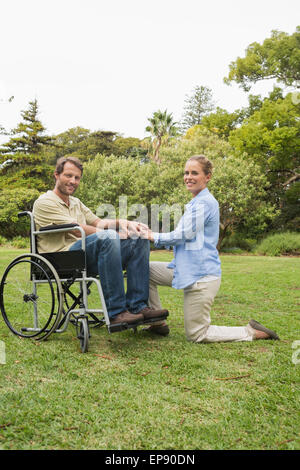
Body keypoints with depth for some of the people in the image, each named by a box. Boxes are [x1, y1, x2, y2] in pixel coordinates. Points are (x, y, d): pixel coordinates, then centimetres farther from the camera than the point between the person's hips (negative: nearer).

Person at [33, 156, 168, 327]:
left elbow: (97, 222, 19)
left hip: (86, 254, 8)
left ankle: (137, 306, -15)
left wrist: (122, 222, -2)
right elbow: (78, 230, -12)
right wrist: (115, 233, -12)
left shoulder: (76, 203, 28)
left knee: (140, 240, -6)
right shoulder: (45, 202, -1)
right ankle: (116, 312, -34)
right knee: (109, 238, -35)